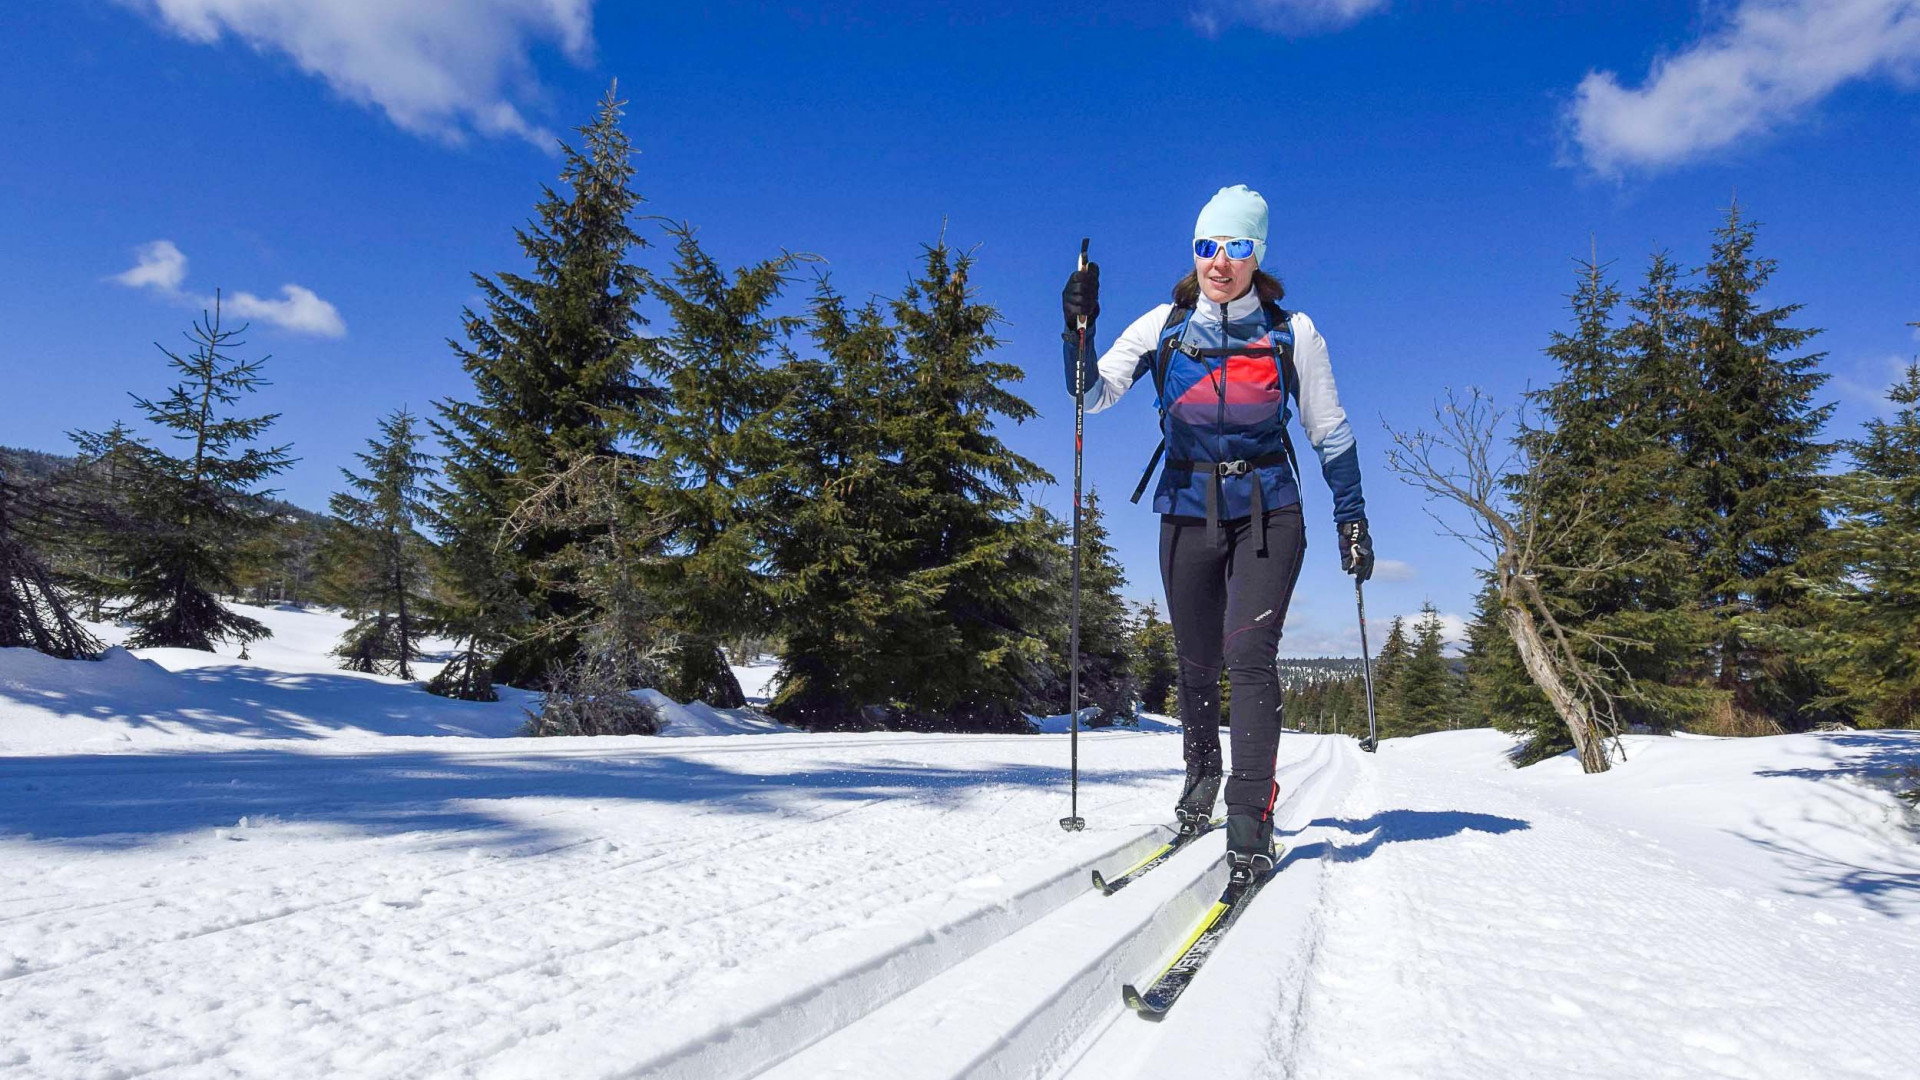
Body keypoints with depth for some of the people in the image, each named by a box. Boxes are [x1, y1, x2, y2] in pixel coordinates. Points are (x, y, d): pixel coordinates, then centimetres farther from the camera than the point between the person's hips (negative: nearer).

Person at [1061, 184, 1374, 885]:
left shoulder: (1292, 332, 0)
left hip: (1267, 513, -1)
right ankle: (1202, 774, 35)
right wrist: (1079, 330, -20)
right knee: (1196, 662, 9)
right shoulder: (1163, 327, 1)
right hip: (1189, 513, 2)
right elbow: (1091, 396, -4)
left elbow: (1329, 432, 7)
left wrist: (1352, 518, 4)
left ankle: (1251, 815, -8)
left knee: (1249, 653, -15)